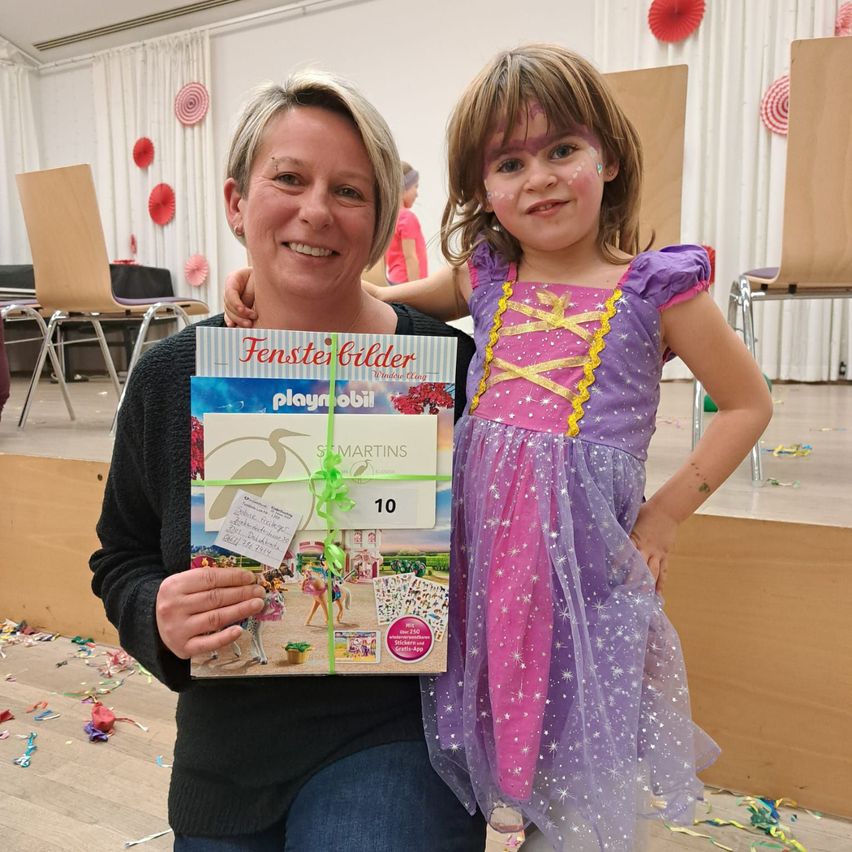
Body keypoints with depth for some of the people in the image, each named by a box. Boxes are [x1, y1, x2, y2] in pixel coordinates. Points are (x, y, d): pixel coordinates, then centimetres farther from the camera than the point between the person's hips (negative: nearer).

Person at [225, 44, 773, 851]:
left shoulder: (655, 288, -4)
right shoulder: (484, 276, 4)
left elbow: (747, 405, 5)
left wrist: (662, 514, -2)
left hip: (584, 550, -2)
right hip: (478, 542, 3)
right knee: (490, 737, 19)